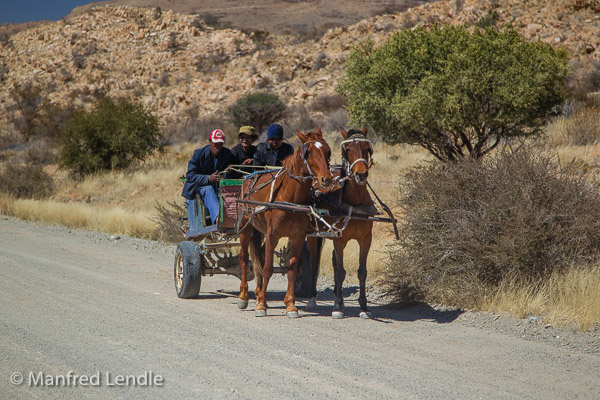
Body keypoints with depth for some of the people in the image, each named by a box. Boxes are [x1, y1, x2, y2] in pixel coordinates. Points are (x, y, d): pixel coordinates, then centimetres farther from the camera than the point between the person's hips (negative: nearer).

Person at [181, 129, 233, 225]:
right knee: (208, 189, -36)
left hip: (217, 187, 4)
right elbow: (190, 175, -17)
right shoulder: (199, 153, -13)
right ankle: (217, 218, -55)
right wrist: (208, 178, -32)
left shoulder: (227, 154, -4)